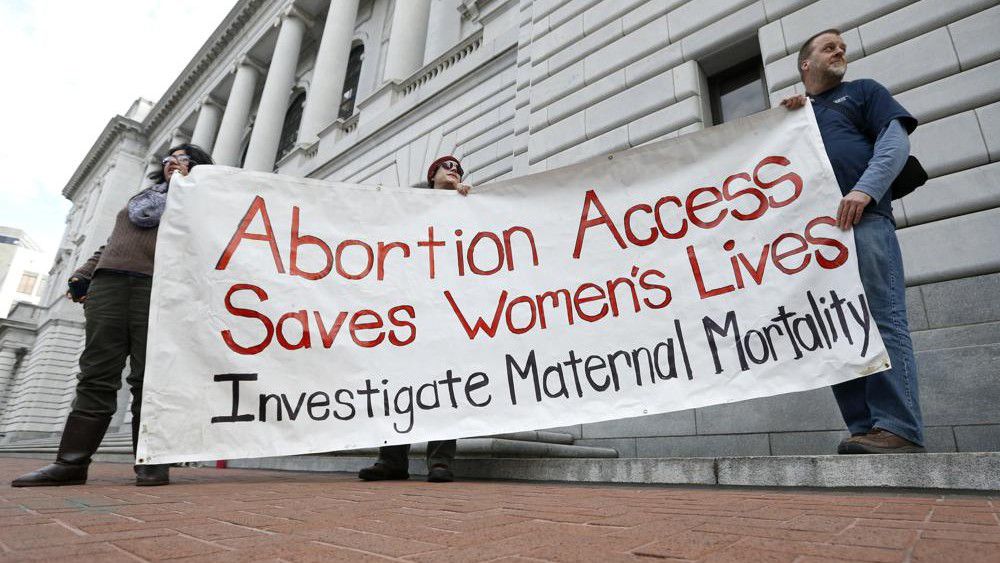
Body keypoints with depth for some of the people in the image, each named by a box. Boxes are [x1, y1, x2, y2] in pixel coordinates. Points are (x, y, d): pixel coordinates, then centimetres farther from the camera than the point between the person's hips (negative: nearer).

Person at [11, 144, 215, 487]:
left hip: (155, 286, -5)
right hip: (108, 281, 5)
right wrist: (83, 276, 15)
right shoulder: (140, 199, 33)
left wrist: (183, 182, 5)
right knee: (96, 374, -1)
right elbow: (110, 244, 29)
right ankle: (71, 462, 0)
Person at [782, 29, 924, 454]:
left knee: (883, 321, -14)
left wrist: (865, 190, -13)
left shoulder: (863, 91, 21)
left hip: (863, 220, -3)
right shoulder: (793, 113, 31)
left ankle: (899, 430, -15)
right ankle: (864, 431, -1)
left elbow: (896, 139, 5)